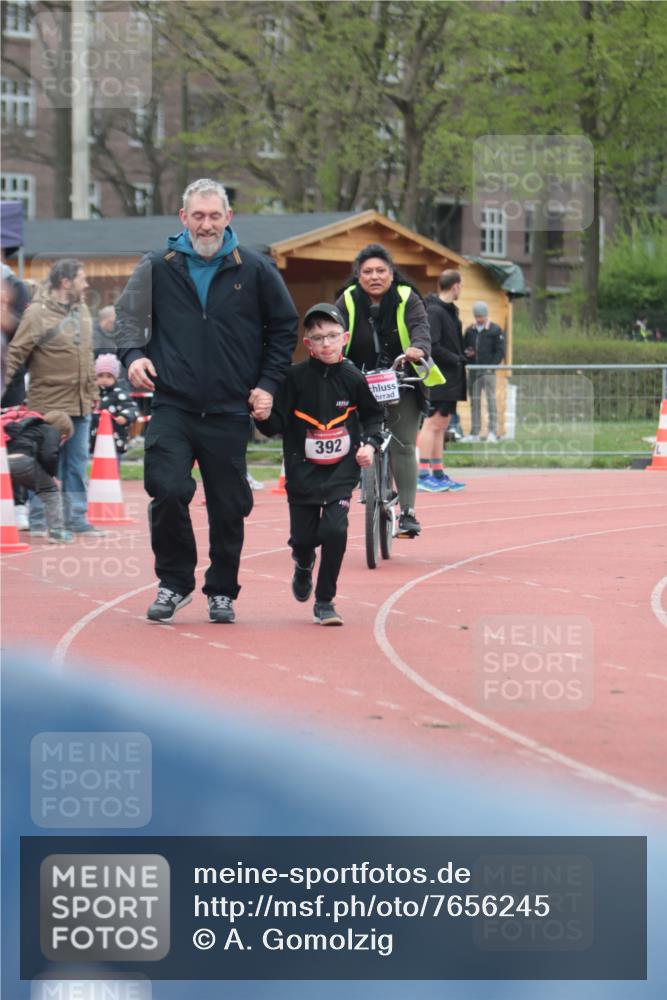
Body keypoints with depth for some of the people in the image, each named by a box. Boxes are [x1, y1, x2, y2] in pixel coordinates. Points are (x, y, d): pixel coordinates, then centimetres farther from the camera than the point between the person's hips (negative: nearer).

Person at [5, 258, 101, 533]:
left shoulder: (81, 310, 12)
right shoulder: (38, 313, -11)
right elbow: (16, 354, -11)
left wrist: (92, 392, 20)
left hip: (80, 405, 7)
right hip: (48, 404, -7)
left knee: (77, 464, 10)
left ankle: (75, 518, 17)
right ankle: (39, 519, 8)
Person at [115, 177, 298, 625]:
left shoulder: (255, 269, 3)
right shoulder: (159, 268, 4)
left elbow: (285, 326, 12)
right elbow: (128, 314, 14)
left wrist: (268, 384, 4)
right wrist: (133, 354, -7)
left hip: (230, 412, 0)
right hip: (173, 407, 0)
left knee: (229, 507, 4)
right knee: (168, 492, -15)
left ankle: (222, 591, 20)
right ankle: (175, 582, 3)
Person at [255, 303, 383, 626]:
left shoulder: (353, 378, -4)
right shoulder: (296, 378, -8)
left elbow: (373, 416, 14)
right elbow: (275, 425, -8)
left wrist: (370, 444, -1)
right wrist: (262, 414, -28)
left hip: (341, 469, 0)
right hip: (302, 470, 0)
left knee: (334, 529, -16)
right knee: (303, 536, 5)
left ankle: (325, 601, 1)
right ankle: (304, 566, 45)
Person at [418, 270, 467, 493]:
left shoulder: (450, 311, 15)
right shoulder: (434, 311, -15)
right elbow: (432, 347, -21)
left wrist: (460, 358, 6)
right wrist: (456, 359, -14)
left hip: (449, 381, 10)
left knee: (441, 425, 12)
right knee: (433, 423, -8)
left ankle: (439, 474, 16)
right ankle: (423, 475, -8)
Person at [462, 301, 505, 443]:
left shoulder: (495, 330, 1)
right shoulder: (470, 331, 14)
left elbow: (500, 351, -3)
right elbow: (463, 347, 21)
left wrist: (491, 365, -13)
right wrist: (466, 353, -3)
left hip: (488, 371, -5)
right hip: (473, 371, 5)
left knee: (491, 400, -8)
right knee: (475, 401, 6)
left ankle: (492, 432, -10)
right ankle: (475, 433, 10)